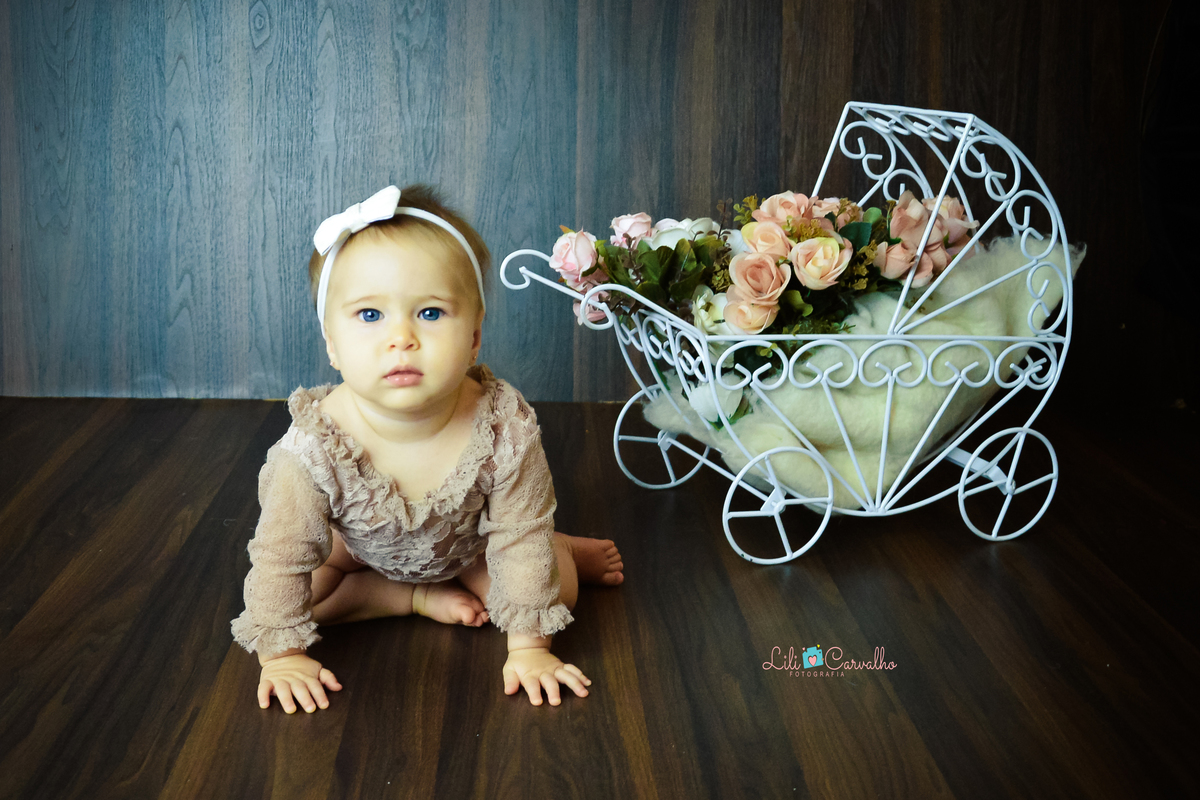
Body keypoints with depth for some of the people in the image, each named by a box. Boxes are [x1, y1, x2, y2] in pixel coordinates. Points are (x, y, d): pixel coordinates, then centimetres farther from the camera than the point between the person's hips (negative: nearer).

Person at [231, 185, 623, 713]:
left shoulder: (505, 429, -38)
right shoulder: (315, 446, -41)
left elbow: (523, 539, -27)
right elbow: (282, 558, -29)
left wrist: (529, 648, -25)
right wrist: (281, 656, -27)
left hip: (466, 540, 0)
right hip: (359, 543, 1)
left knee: (558, 589, -10)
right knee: (305, 595, -17)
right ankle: (415, 597, -1)